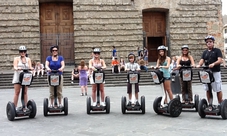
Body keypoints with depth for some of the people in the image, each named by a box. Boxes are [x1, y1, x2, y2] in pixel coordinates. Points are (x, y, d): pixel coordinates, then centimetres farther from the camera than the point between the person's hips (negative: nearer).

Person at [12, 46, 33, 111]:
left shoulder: (28, 59, 13)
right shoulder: (16, 59, 5)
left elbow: (30, 67, 1)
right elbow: (15, 67, -9)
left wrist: (31, 68, -23)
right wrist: (17, 68, -32)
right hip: (17, 77, -2)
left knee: (25, 92, 2)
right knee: (17, 92, -4)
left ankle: (25, 107, 6)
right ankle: (15, 107, 1)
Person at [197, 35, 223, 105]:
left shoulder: (217, 50, 2)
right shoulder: (205, 52, 16)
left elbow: (220, 60, -10)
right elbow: (202, 60, 4)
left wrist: (213, 64, -30)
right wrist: (199, 65, -19)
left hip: (215, 72, -4)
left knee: (218, 89, -1)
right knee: (208, 90, 6)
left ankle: (220, 104, 8)